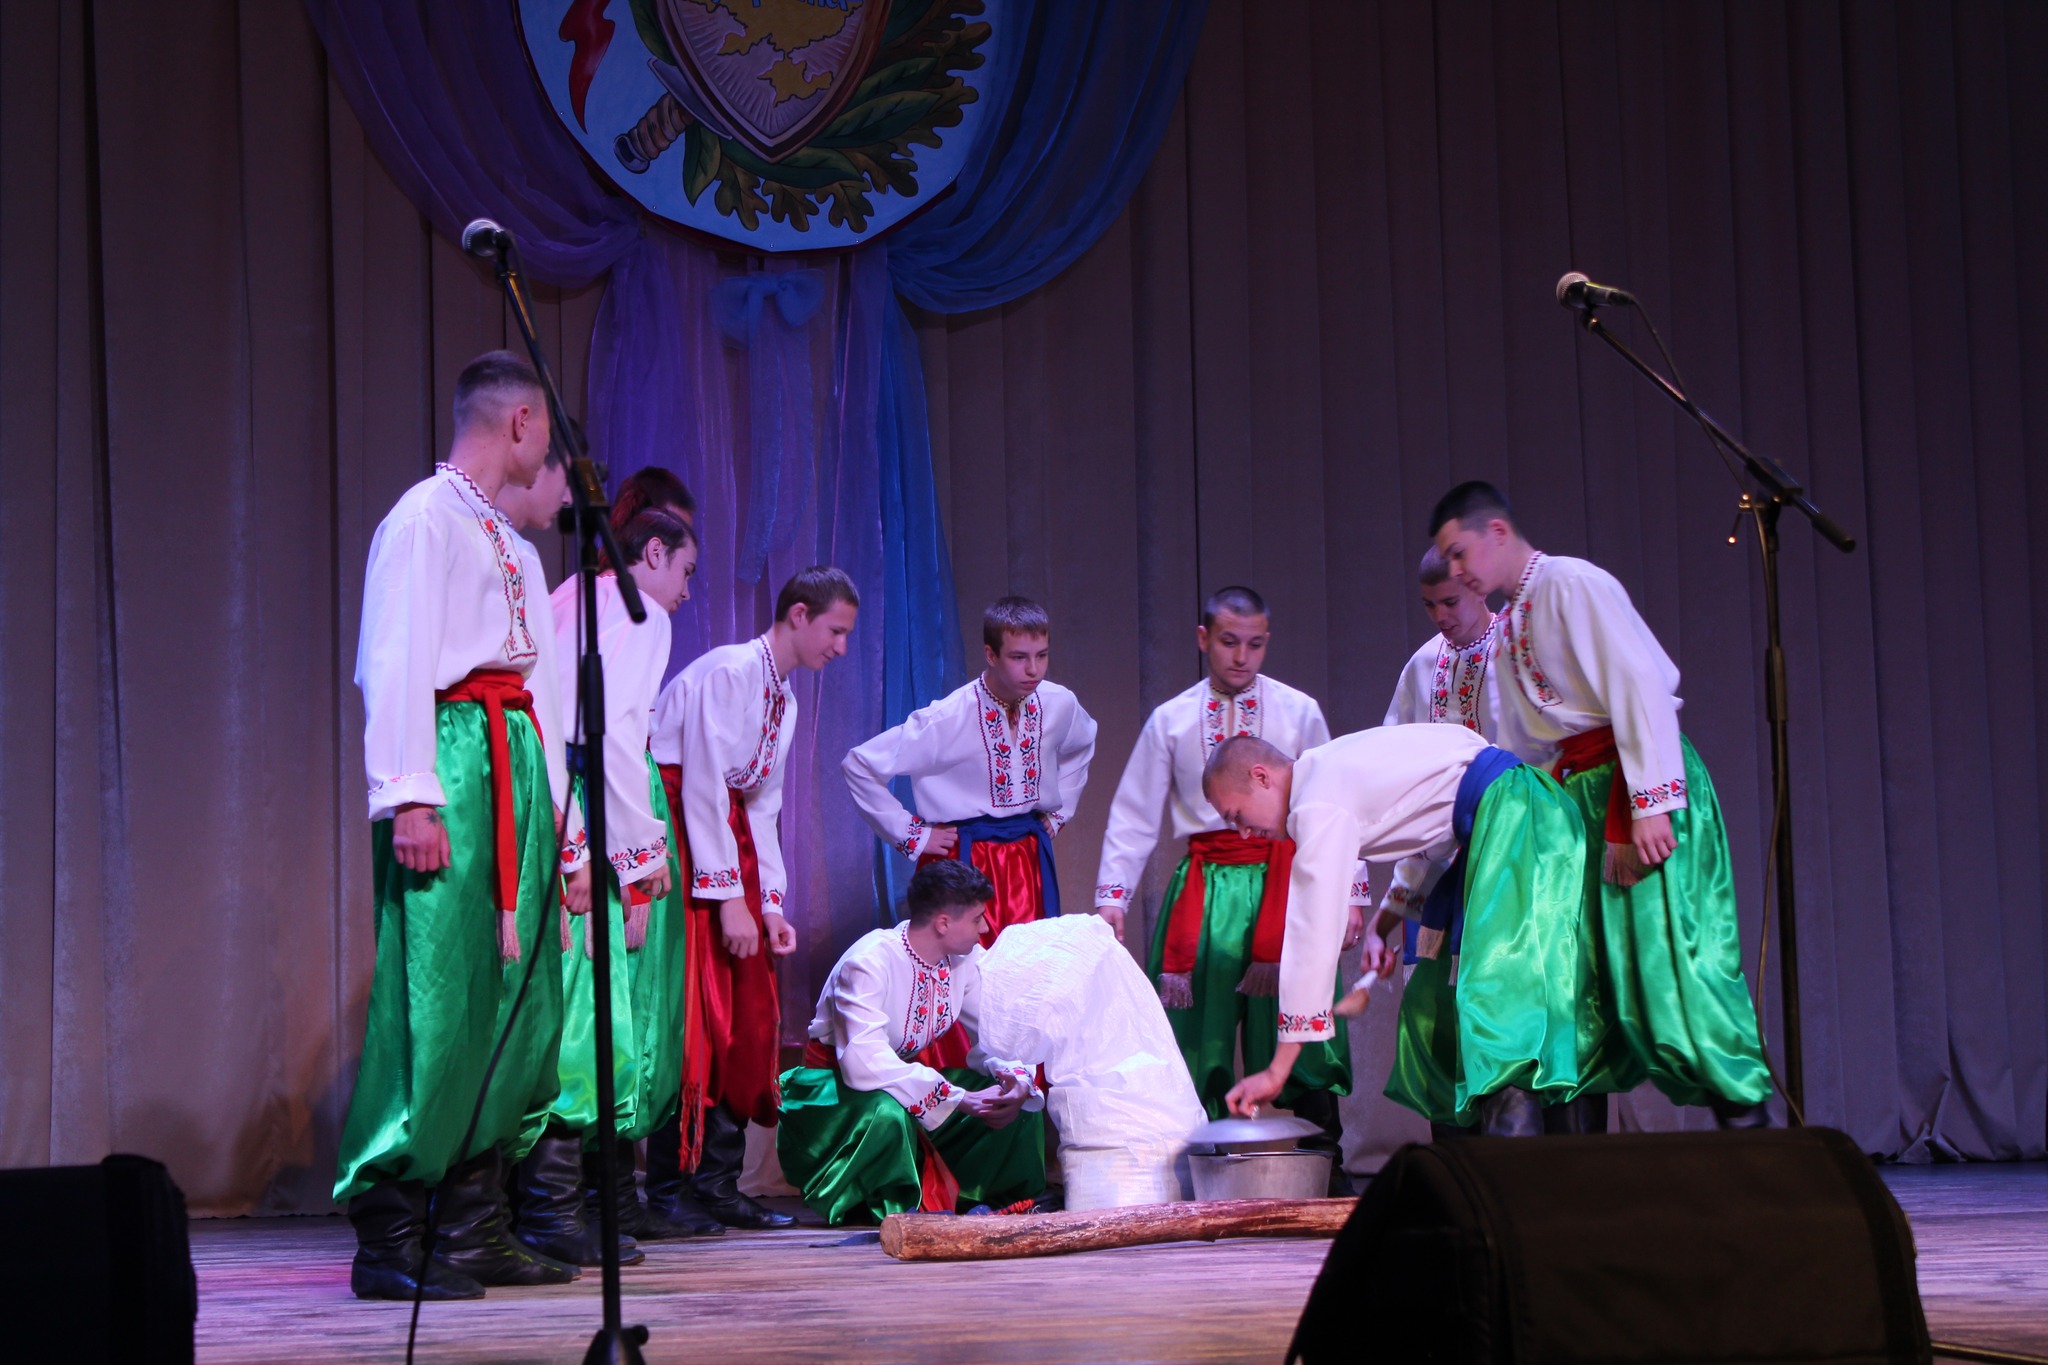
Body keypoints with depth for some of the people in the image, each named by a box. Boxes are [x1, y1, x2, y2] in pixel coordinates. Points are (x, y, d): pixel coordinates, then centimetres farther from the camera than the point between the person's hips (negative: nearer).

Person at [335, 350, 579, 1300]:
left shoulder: (512, 545, 24)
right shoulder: (425, 520, -4)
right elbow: (394, 662, -13)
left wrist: (553, 801, 18)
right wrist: (411, 797, -21)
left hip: (517, 759, 9)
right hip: (453, 752, -9)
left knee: (515, 1001, 6)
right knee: (434, 1000, -12)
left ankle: (475, 1228, 11)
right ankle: (389, 1239, -10)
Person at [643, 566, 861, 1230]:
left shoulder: (785, 700, 16)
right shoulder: (728, 671, -13)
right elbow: (703, 785, -18)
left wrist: (771, 905, 10)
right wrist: (729, 898, -18)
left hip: (729, 840, 9)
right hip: (679, 834, -9)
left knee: (751, 1013, 5)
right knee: (695, 1013, -11)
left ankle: (719, 1183, 10)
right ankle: (669, 1190, -6)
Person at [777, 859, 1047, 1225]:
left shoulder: (968, 961, -5)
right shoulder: (869, 962, -28)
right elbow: (863, 1064, -39)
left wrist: (1017, 1079, -27)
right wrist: (959, 1099, -41)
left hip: (909, 1078, 7)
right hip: (834, 1086, -7)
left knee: (1019, 1101, -12)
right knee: (886, 1112, -41)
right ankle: (890, 1209, -15)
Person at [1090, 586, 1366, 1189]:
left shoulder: (1299, 712, 7)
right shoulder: (1170, 722, 9)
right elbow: (1134, 817, 10)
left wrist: (1350, 895, 3)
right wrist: (1111, 898, 1)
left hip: (1285, 882, -1)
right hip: (1204, 889, 1)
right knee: (1200, 1033, 0)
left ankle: (1324, 1169, 2)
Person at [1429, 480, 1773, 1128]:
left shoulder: (1574, 584, -8)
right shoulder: (1508, 626, 18)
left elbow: (1641, 687, -17)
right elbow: (1519, 748, 22)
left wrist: (1650, 802, -23)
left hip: (1640, 780, -9)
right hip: (1577, 795, 9)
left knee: (1666, 948, -13)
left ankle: (1746, 1114, -8)